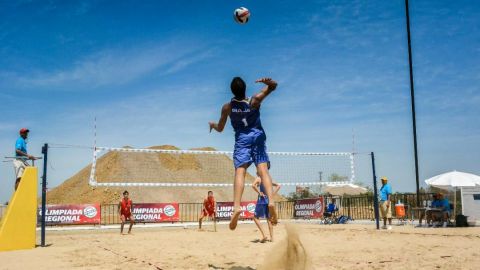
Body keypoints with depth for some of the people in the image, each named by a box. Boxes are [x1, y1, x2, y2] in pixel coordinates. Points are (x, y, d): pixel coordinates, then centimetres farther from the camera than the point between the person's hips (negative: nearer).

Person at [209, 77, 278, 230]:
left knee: (240, 171, -12)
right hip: (258, 136, 1)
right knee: (263, 170, -6)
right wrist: (268, 82, -30)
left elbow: (220, 128, 8)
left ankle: (237, 206, -29)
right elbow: (273, 86, -7)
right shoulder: (255, 101, -6)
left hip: (241, 138, -1)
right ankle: (271, 201, -25)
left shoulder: (227, 108, -4)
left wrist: (212, 124, 31)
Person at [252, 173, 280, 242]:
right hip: (269, 199, 6)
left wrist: (259, 192, -14)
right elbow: (278, 186, 19)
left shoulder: (259, 179, -4)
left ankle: (264, 235, -8)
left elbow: (253, 185, -23)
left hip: (262, 199, -6)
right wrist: (273, 194, 11)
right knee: (269, 219, 11)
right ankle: (271, 238, 11)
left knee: (256, 217, 4)